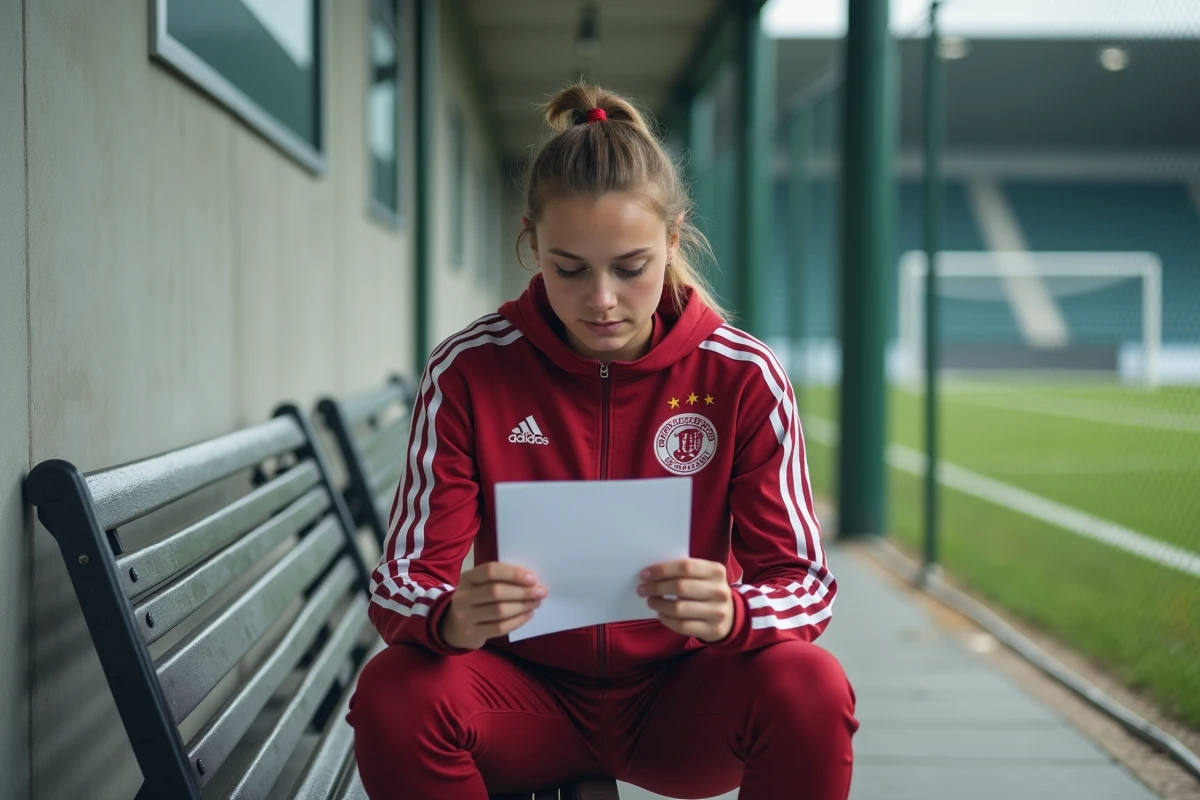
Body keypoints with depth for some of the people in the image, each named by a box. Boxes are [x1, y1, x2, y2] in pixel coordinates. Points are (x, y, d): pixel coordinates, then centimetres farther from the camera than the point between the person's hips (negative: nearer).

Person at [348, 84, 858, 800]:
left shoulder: (742, 377, -9)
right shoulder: (467, 372, -9)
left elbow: (805, 580, -10)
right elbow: (401, 582, -11)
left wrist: (732, 613, -35)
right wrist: (451, 618, -37)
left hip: (679, 700, 0)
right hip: (530, 696, 0)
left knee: (810, 688, -31)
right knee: (393, 692, -30)